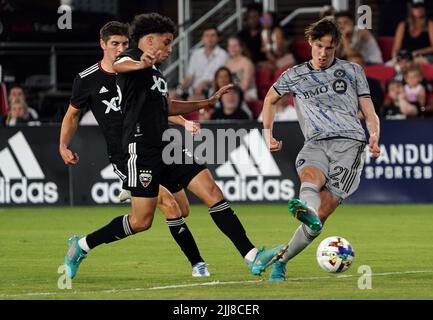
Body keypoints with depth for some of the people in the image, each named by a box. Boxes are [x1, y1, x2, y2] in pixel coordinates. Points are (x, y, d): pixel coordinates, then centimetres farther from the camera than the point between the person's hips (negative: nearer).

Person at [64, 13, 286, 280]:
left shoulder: (155, 71, 22)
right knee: (141, 221, -6)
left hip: (166, 147, 9)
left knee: (213, 192, -3)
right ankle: (82, 245, 13)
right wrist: (141, 65, -55)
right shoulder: (132, 59, -5)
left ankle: (252, 257, -8)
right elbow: (117, 66, -32)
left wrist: (208, 102, 40)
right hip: (142, 148, -9)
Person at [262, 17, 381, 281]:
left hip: (349, 142, -1)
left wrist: (374, 137, -6)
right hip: (316, 143, 1)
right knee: (310, 176, -37)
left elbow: (370, 114, 14)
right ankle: (307, 211, -70)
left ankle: (281, 262, -12)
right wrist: (268, 134, 26)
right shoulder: (295, 76, 20)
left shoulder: (352, 71, 17)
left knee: (322, 212, -16)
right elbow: (270, 99, 38)